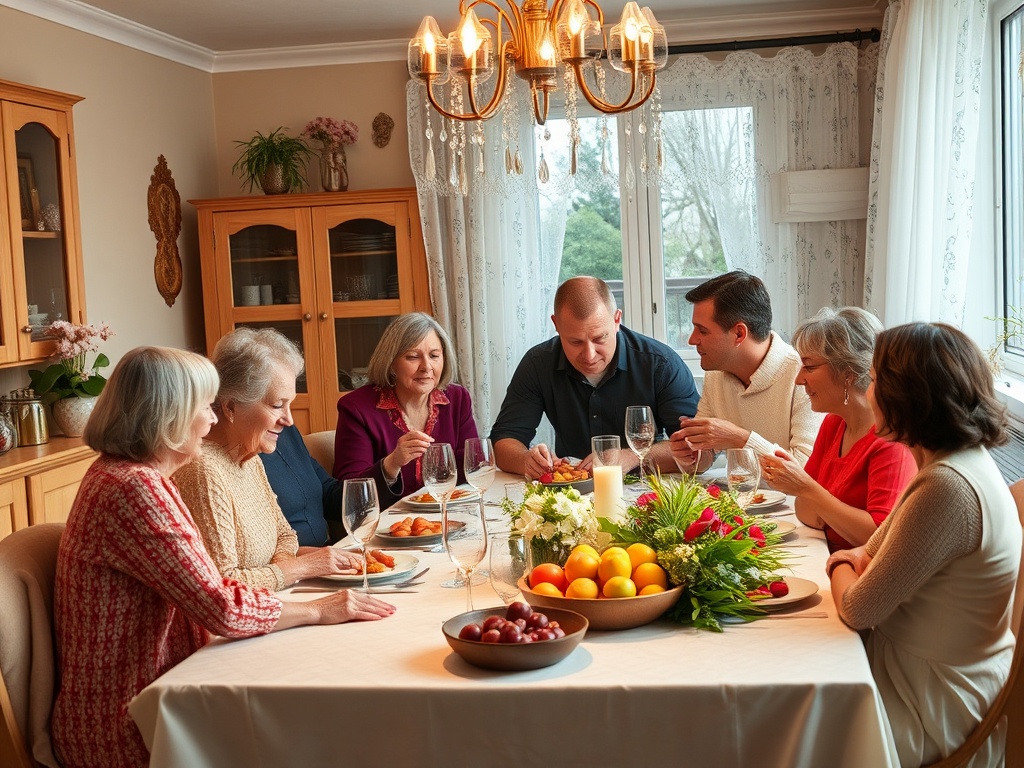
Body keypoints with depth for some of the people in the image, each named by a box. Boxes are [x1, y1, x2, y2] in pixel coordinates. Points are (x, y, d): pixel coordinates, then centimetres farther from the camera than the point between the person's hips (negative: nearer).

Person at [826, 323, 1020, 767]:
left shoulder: (947, 488, -29)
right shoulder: (965, 460, 3)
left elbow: (858, 610, -21)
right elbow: (875, 552, 13)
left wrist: (843, 569, -1)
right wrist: (855, 561, -8)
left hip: (938, 710, -8)